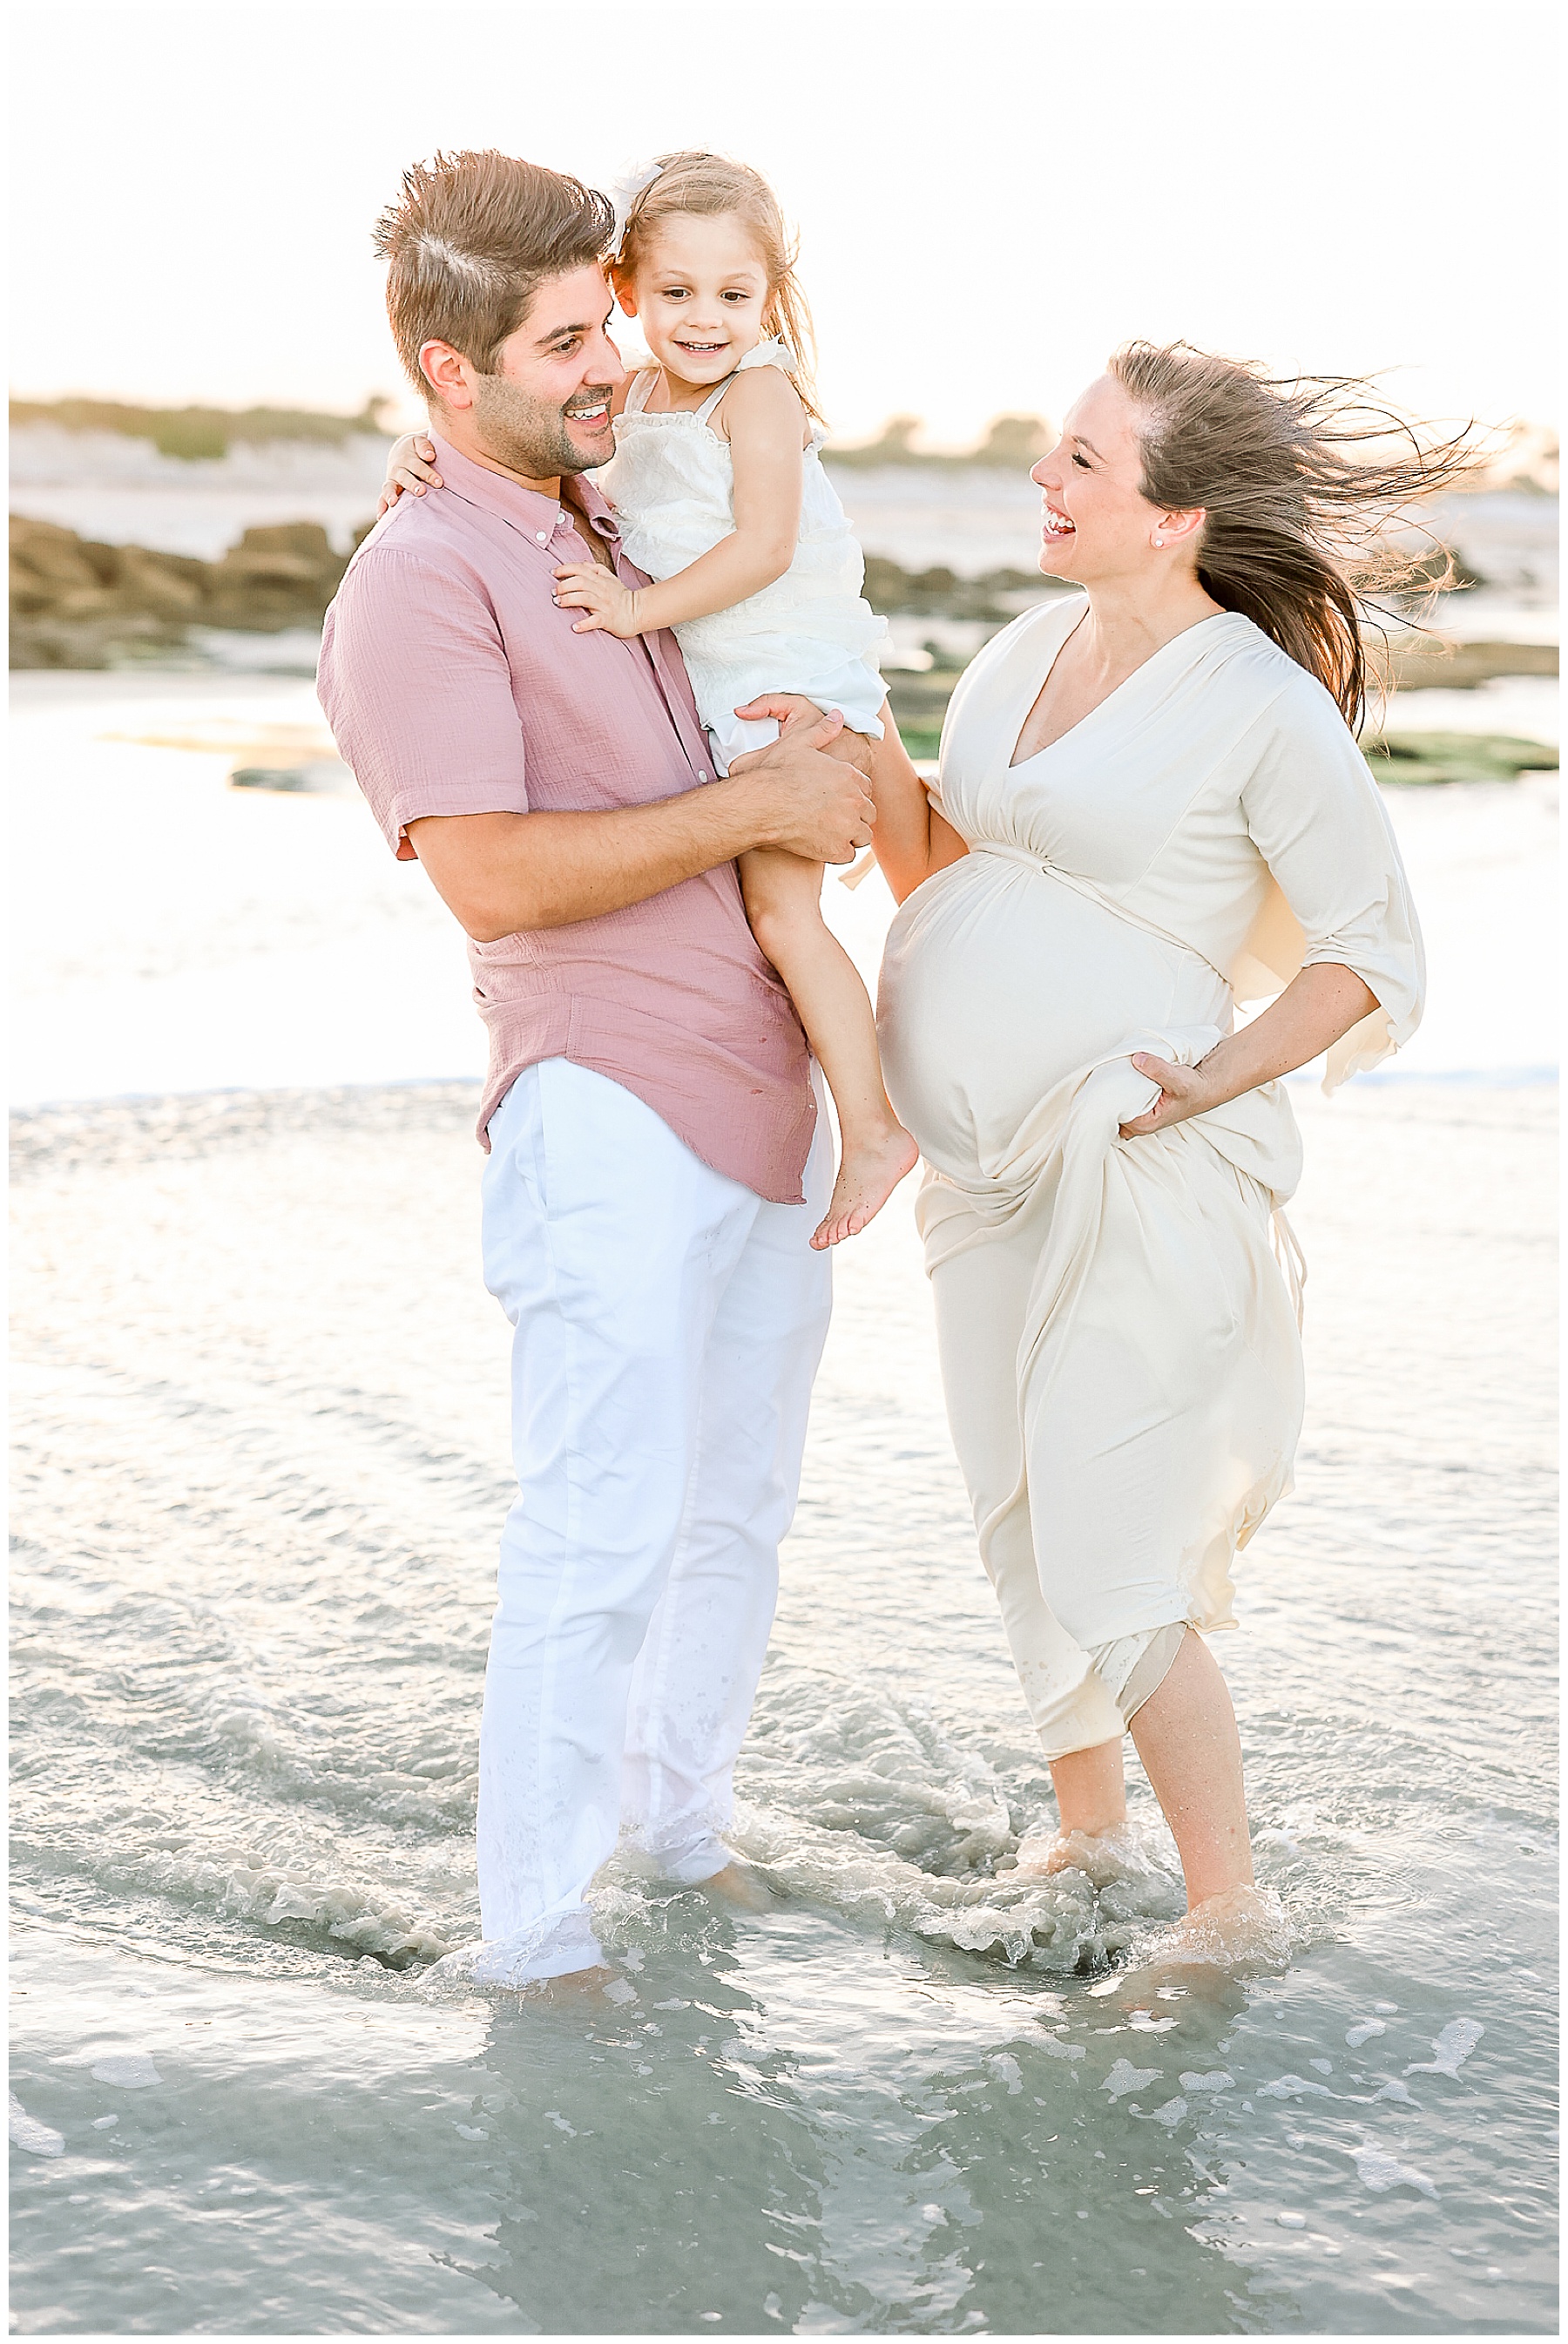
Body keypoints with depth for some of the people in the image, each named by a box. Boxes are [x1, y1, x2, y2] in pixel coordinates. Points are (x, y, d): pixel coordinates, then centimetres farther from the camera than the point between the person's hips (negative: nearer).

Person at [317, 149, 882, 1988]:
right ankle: (528, 1927, 4)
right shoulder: (418, 582, -10)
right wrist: (753, 805, -16)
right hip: (610, 1109, -8)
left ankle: (678, 1813, 35)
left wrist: (834, 775, 9)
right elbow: (494, 874, -21)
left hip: (768, 1090, 8)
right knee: (606, 1530, -8)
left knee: (739, 1495, 17)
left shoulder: (615, 534, 17)